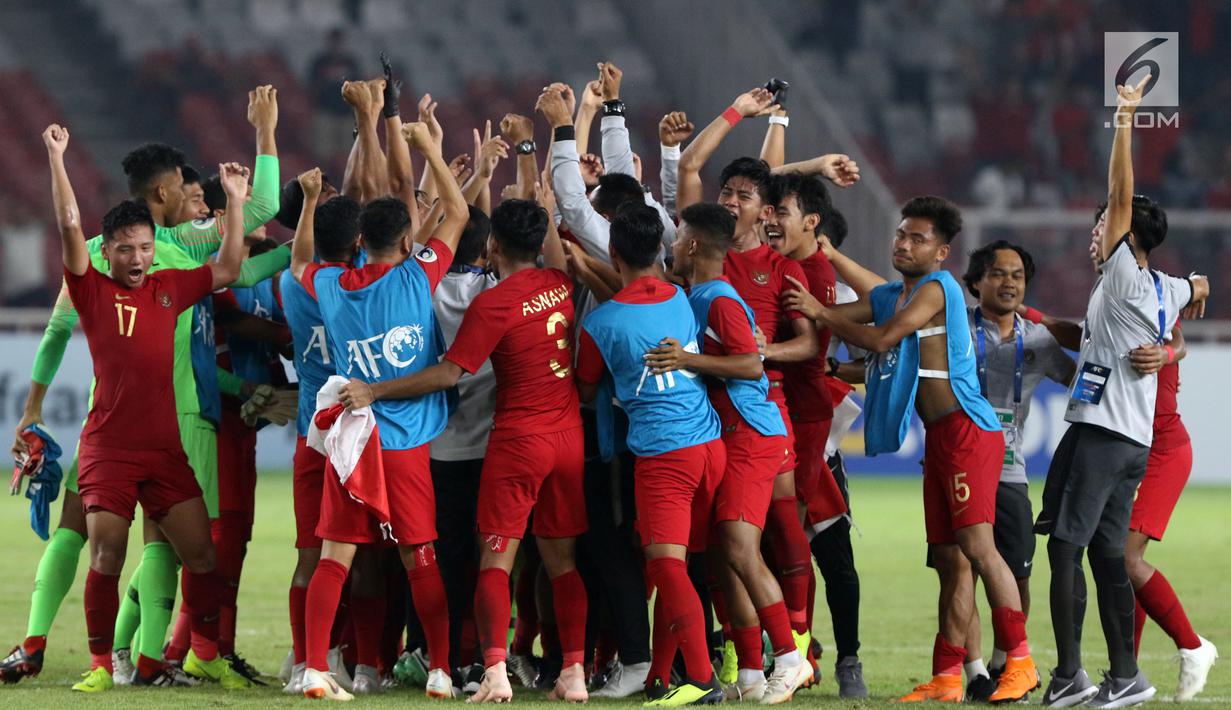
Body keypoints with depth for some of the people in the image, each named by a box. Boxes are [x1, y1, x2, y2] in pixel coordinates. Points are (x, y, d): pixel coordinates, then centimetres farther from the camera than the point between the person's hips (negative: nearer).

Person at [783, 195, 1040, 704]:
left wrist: (821, 314, -6)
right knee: (947, 559, 8)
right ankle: (947, 678, 8)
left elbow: (881, 339, -14)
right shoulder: (890, 295, 18)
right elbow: (836, 317, 13)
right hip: (938, 438, 9)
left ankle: (1020, 662, -17)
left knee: (976, 544, -16)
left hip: (967, 430, -9)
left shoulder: (937, 288, -7)